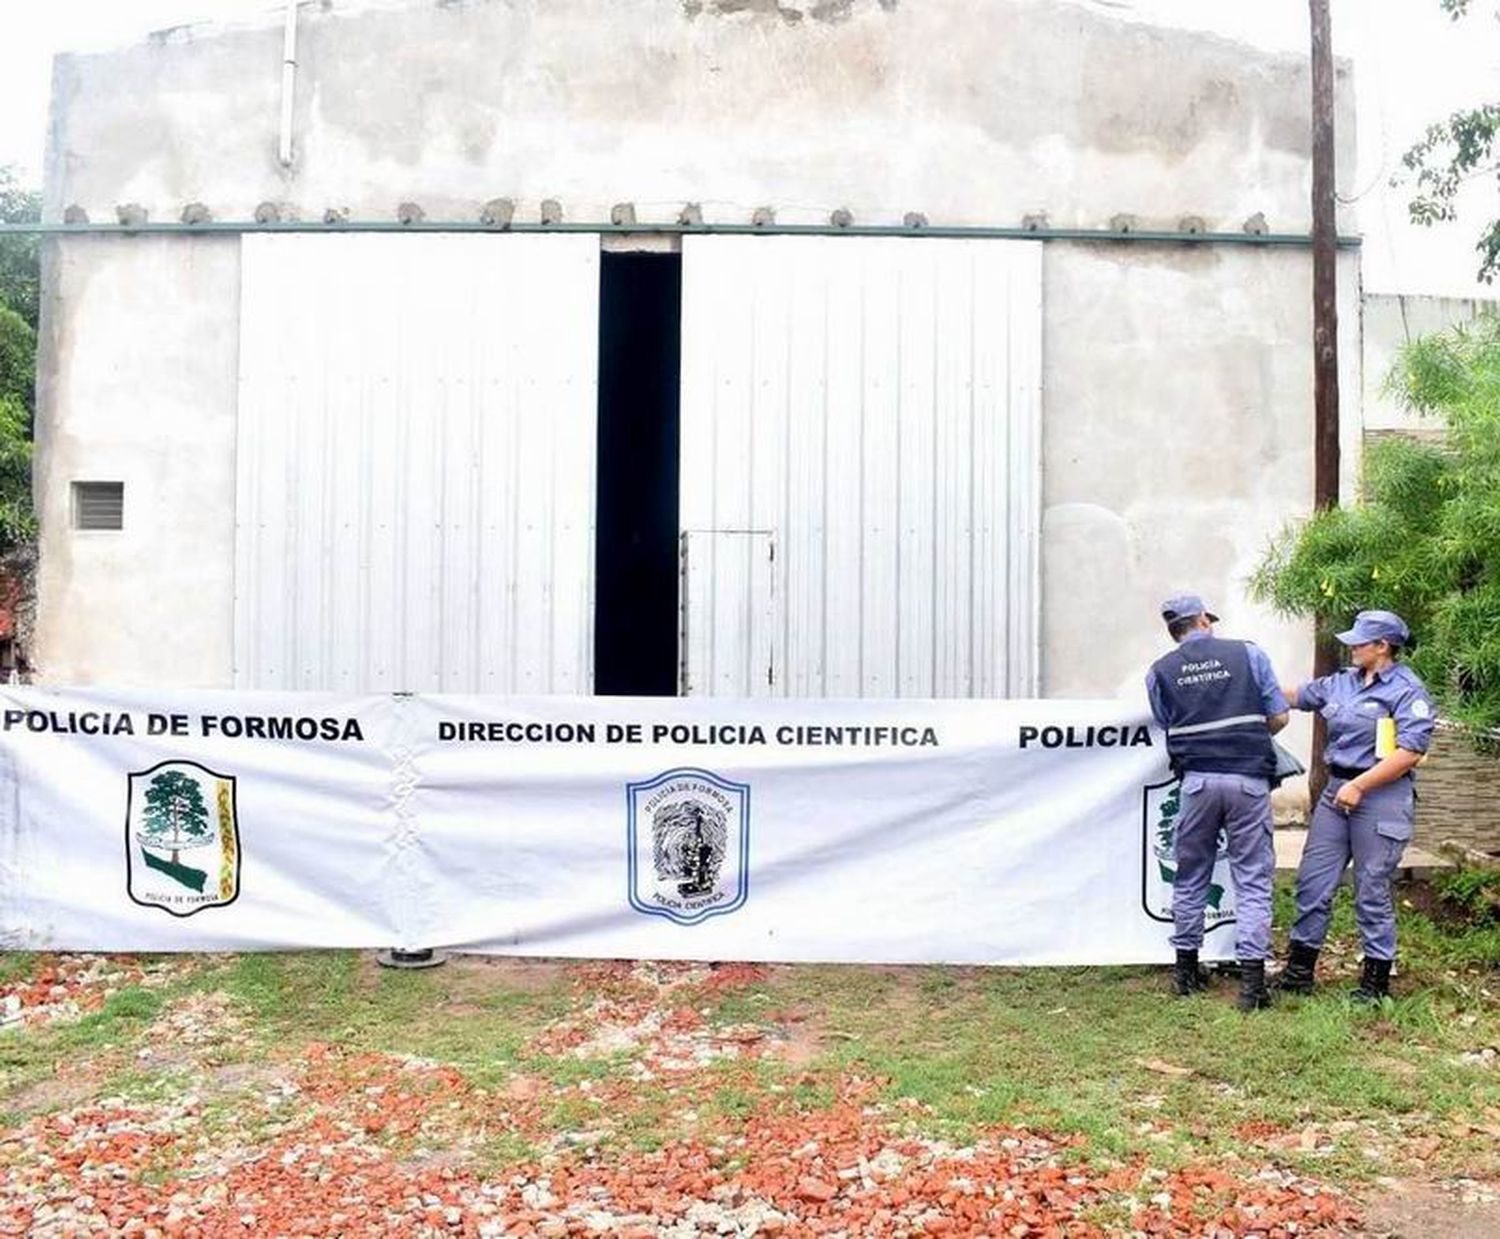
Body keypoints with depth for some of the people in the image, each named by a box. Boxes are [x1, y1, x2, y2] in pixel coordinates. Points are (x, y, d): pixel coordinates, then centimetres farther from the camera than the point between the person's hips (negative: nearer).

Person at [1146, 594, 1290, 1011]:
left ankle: (1186, 969, 22)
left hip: (1197, 780, 1)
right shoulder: (1248, 654, 2)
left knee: (1191, 877, 14)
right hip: (1249, 778, -1)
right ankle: (1252, 977, -2)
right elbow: (1279, 717, 5)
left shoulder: (1160, 672, 5)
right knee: (1253, 879, 3)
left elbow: (1167, 729, 7)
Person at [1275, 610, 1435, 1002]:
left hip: (1381, 797, -7)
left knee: (1372, 892, 0)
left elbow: (1410, 752, -17)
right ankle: (1299, 970, 17)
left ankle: (1376, 980, 14)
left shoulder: (1407, 691, -10)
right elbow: (1297, 695, 25)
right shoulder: (1342, 683, 12)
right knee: (1312, 881, 7)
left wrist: (1359, 786, -20)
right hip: (1337, 792, 7)